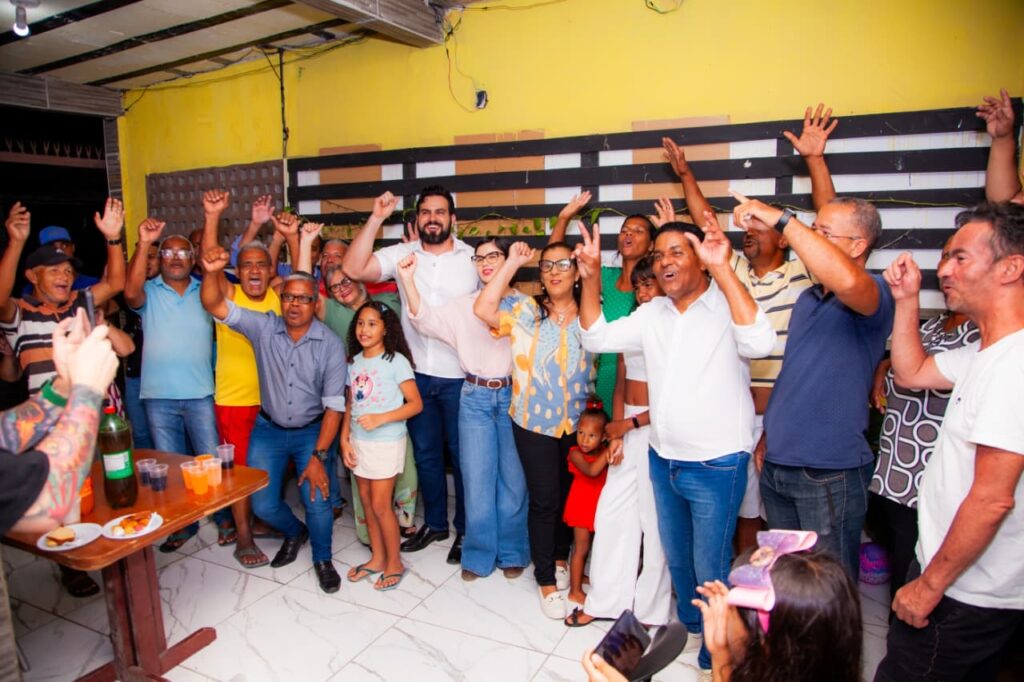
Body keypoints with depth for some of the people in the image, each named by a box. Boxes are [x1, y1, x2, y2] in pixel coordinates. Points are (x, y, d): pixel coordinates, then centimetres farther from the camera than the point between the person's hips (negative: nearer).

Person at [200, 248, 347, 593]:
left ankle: (322, 559, 17)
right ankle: (295, 532, 36)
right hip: (269, 429, 2)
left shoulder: (330, 344, -15)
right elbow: (215, 306, -18)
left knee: (317, 499, -14)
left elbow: (334, 405, -14)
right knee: (263, 505, 0)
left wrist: (318, 456, -18)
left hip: (312, 431, -2)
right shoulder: (264, 327, -9)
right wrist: (210, 273, -39)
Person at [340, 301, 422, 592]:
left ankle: (394, 563, 17)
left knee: (380, 505, -1)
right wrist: (344, 439, 4)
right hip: (359, 442, 6)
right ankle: (377, 558, 29)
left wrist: (381, 418, -22)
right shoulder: (355, 362, 6)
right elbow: (350, 404, 11)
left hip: (387, 442, -6)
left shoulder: (396, 361, -11)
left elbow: (416, 404, -13)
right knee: (367, 502, 13)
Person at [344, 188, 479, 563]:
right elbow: (353, 269, -10)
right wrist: (376, 219, -13)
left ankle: (466, 529, 28)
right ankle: (435, 523, 35)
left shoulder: (473, 258, -2)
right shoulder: (402, 254, 1)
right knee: (425, 453, 16)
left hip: (460, 376, -2)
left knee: (462, 454, 10)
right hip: (417, 374, 3)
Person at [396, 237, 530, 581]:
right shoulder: (463, 305, 7)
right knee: (477, 479, 8)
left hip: (514, 396, -1)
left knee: (513, 479, 9)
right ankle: (479, 555, 25)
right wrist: (408, 280, -18)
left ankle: (512, 552, 27)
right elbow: (427, 320, -7)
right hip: (476, 398, 2)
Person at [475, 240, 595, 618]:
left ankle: (560, 556, 42)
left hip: (578, 422, 3)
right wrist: (512, 264, -19)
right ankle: (546, 579, 20)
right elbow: (483, 309, -21)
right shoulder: (526, 310, -5)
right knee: (544, 499, 3)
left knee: (569, 494, 18)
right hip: (534, 422, -2)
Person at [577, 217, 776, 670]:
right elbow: (597, 338, 5)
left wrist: (723, 268, -36)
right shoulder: (652, 314, 4)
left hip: (716, 467, -6)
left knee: (710, 568, 10)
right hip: (663, 461, 6)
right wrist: (591, 276, -6)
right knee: (676, 559, 24)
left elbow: (759, 343, -34)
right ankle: (689, 625, 50)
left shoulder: (728, 305, -15)